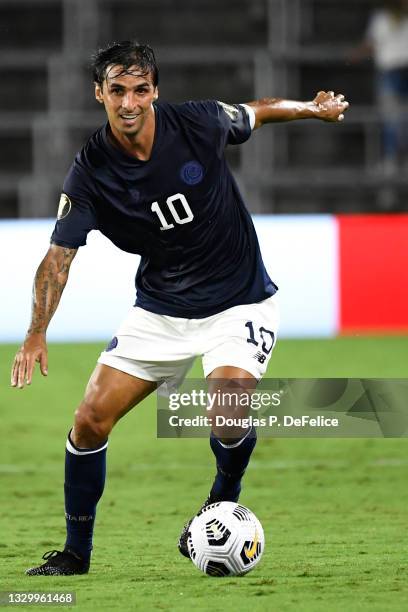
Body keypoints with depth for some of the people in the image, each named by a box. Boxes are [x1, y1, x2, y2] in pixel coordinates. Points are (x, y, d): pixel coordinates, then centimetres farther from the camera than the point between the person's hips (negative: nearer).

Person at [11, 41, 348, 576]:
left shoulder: (199, 124, -16)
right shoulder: (90, 172, -14)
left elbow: (257, 112, 7)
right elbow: (60, 255, -12)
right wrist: (37, 333, -24)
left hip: (239, 303, -2)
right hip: (161, 308, 2)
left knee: (228, 412, -26)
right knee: (91, 420, -6)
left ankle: (223, 501, 6)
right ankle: (76, 553, 12)